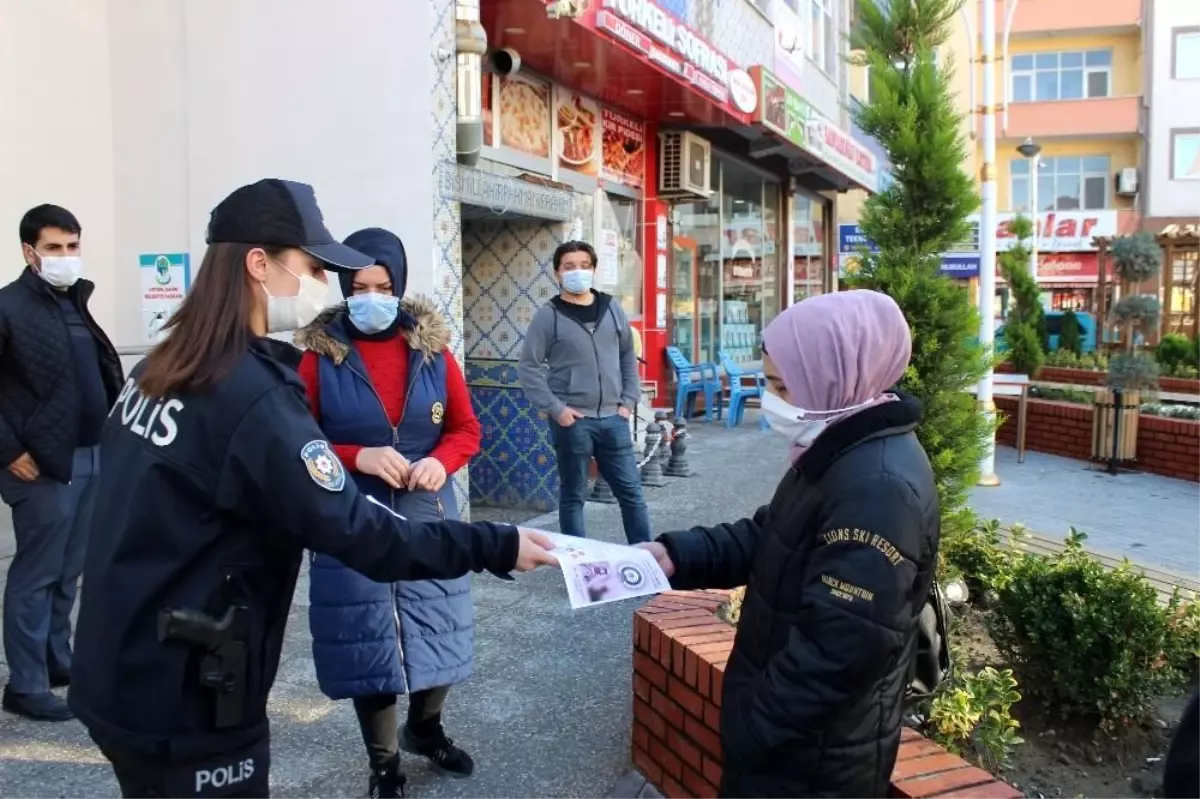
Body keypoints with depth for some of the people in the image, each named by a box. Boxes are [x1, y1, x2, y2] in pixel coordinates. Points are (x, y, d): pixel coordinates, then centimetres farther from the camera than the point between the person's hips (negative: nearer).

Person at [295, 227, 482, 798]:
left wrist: (441, 461, -15)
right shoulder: (320, 355, -6)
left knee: (437, 632, 12)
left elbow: (465, 428, 6)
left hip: (428, 518, 3)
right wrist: (357, 457, -20)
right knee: (367, 642, 7)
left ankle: (426, 730, 43)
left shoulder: (432, 347, 1)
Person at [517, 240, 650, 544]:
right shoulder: (548, 316, -3)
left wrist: (628, 402, 6)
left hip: (613, 419, 4)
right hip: (572, 421, -3)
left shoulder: (612, 309, 9)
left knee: (631, 492, 8)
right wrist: (555, 409, -12)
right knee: (573, 496, 7)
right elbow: (528, 368, -5)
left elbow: (629, 358, 16)